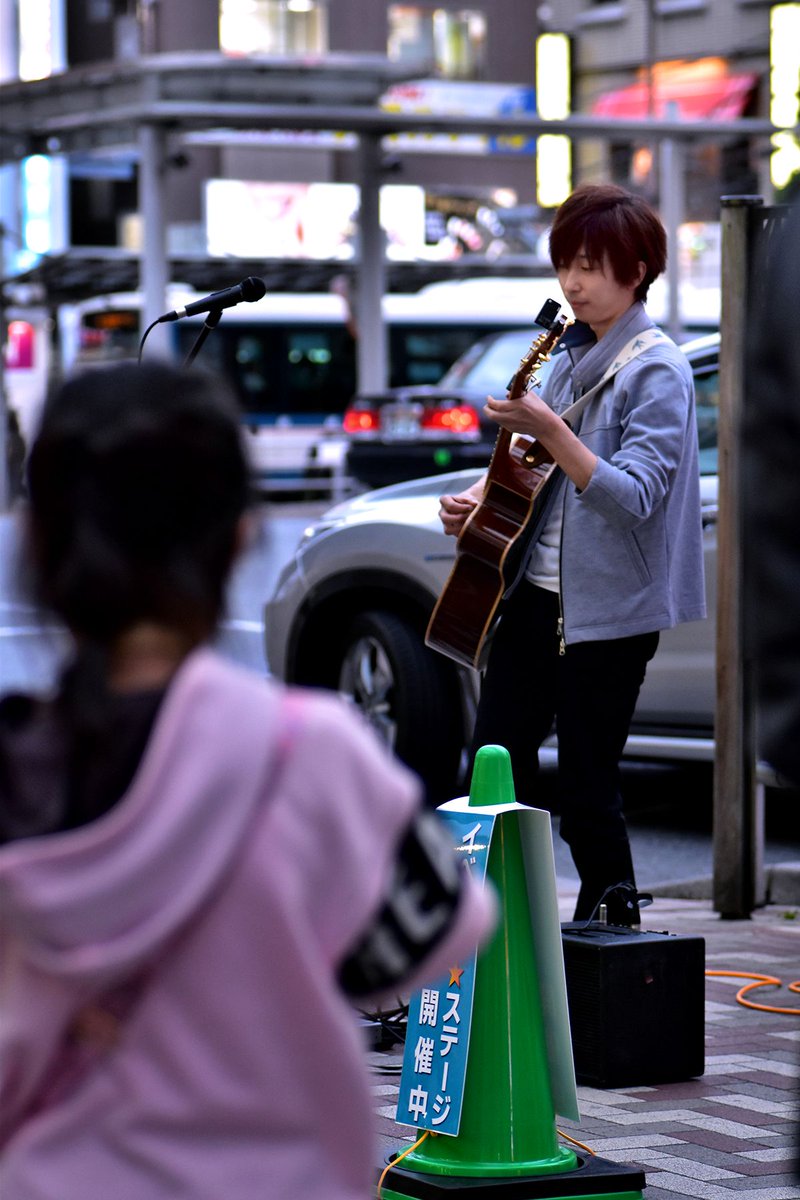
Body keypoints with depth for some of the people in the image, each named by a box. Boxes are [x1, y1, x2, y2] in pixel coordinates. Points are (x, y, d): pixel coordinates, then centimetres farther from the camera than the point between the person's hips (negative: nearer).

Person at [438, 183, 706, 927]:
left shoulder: (656, 370, -10)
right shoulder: (570, 357, 14)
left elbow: (632, 495, -21)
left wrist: (547, 429, -30)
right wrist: (477, 497, 5)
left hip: (607, 608, -7)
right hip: (534, 592, 7)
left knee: (585, 789, -3)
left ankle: (615, 924, 12)